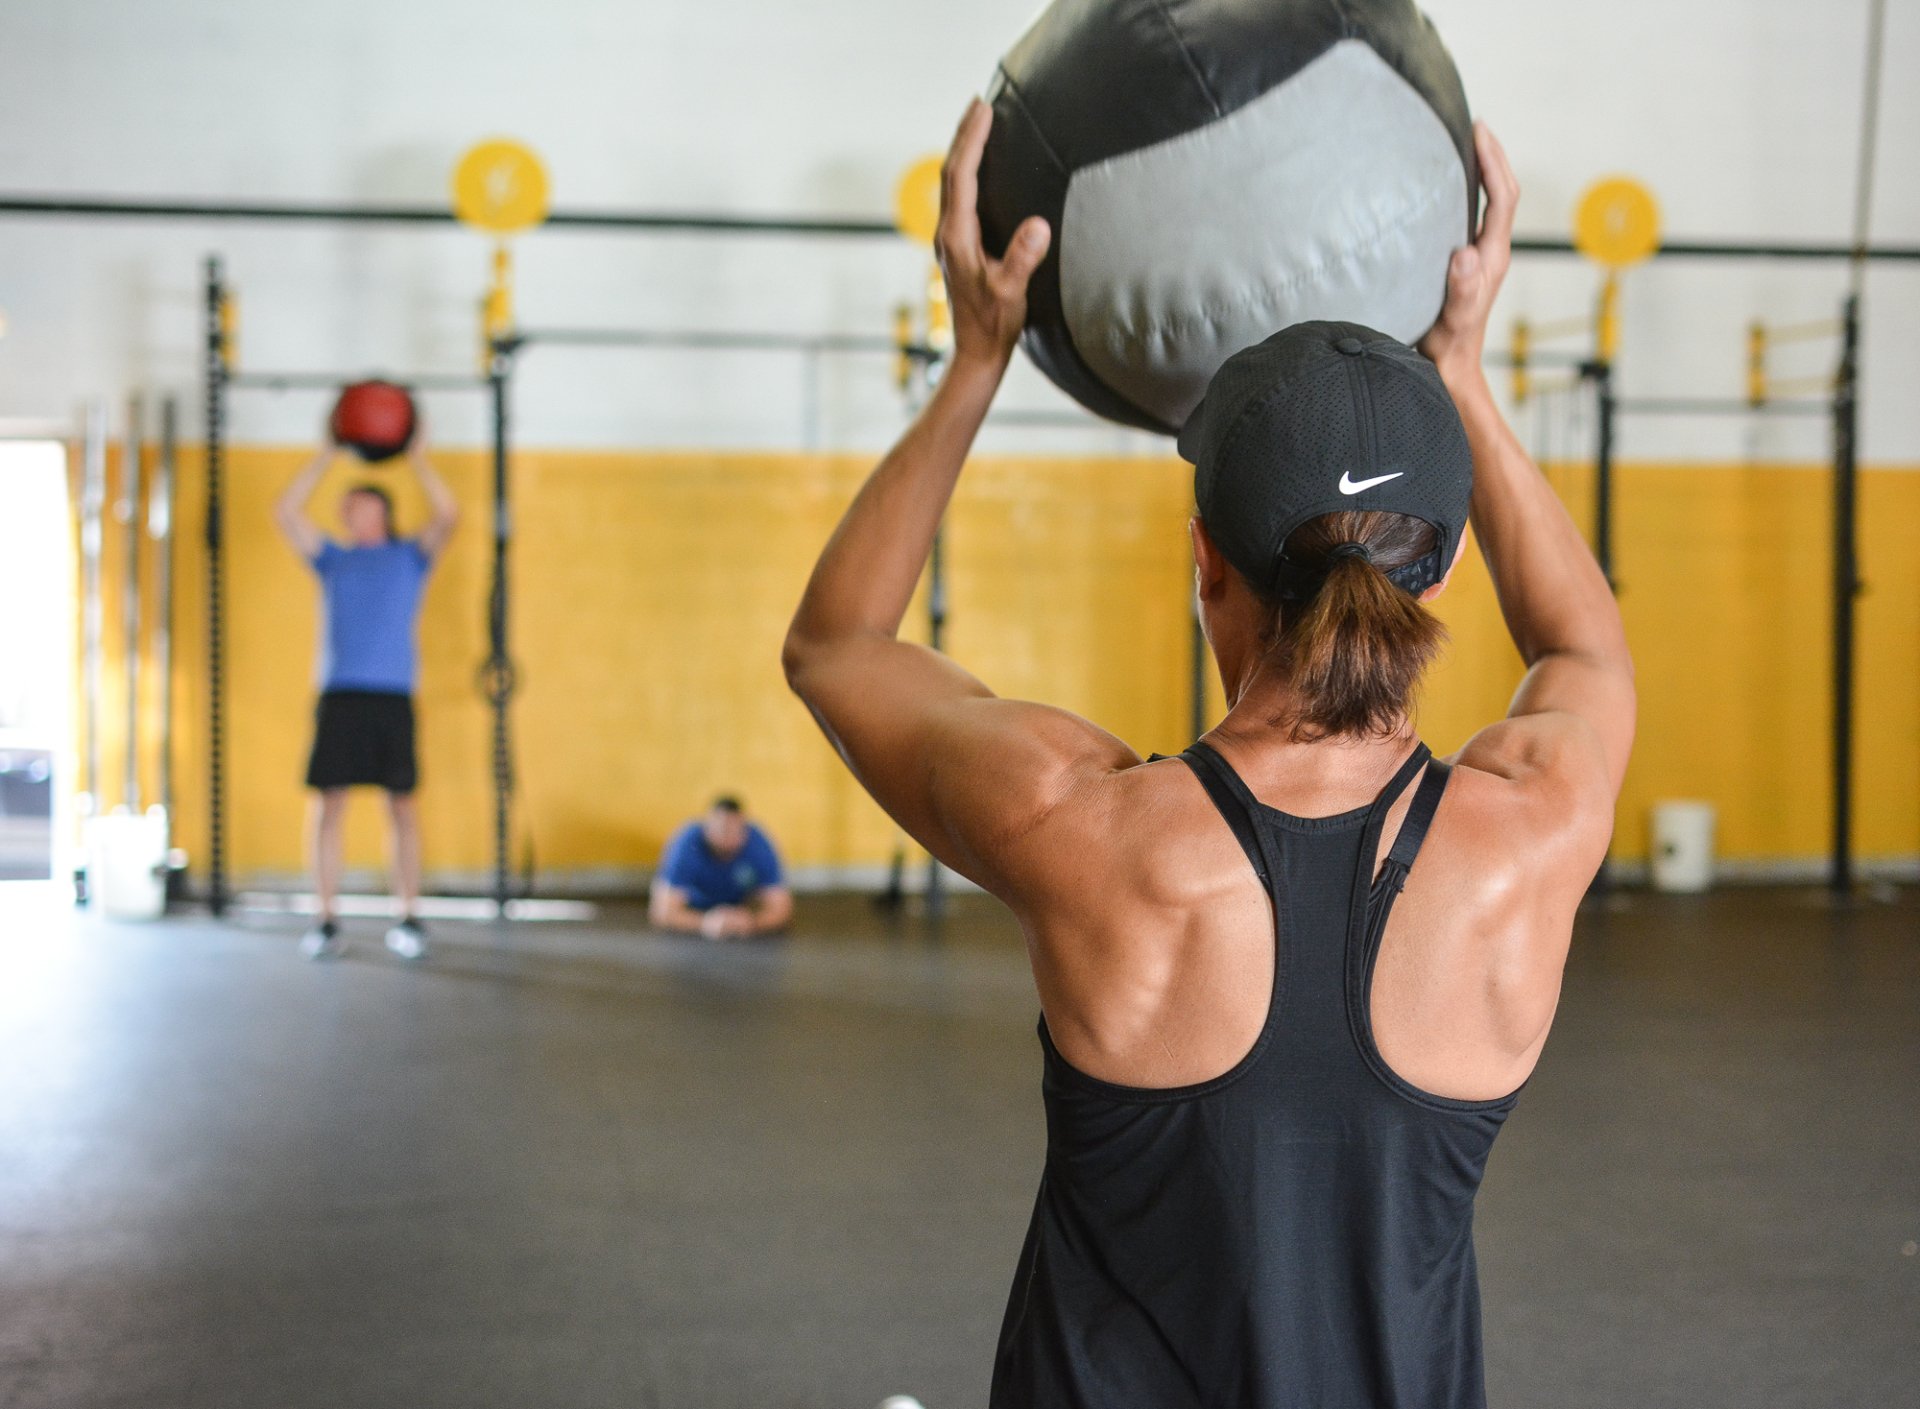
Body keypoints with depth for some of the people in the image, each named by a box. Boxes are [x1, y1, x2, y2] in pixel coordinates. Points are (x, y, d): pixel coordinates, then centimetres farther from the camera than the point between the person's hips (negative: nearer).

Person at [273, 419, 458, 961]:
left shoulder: (410, 556, 13)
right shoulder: (333, 560, 19)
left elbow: (447, 515, -3)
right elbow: (286, 513, 10)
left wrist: (416, 457, 1)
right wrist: (327, 454, 11)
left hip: (393, 697, -2)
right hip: (339, 696, 2)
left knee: (403, 808, 1)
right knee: (329, 806, -1)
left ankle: (409, 919, 9)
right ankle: (327, 921, 4)